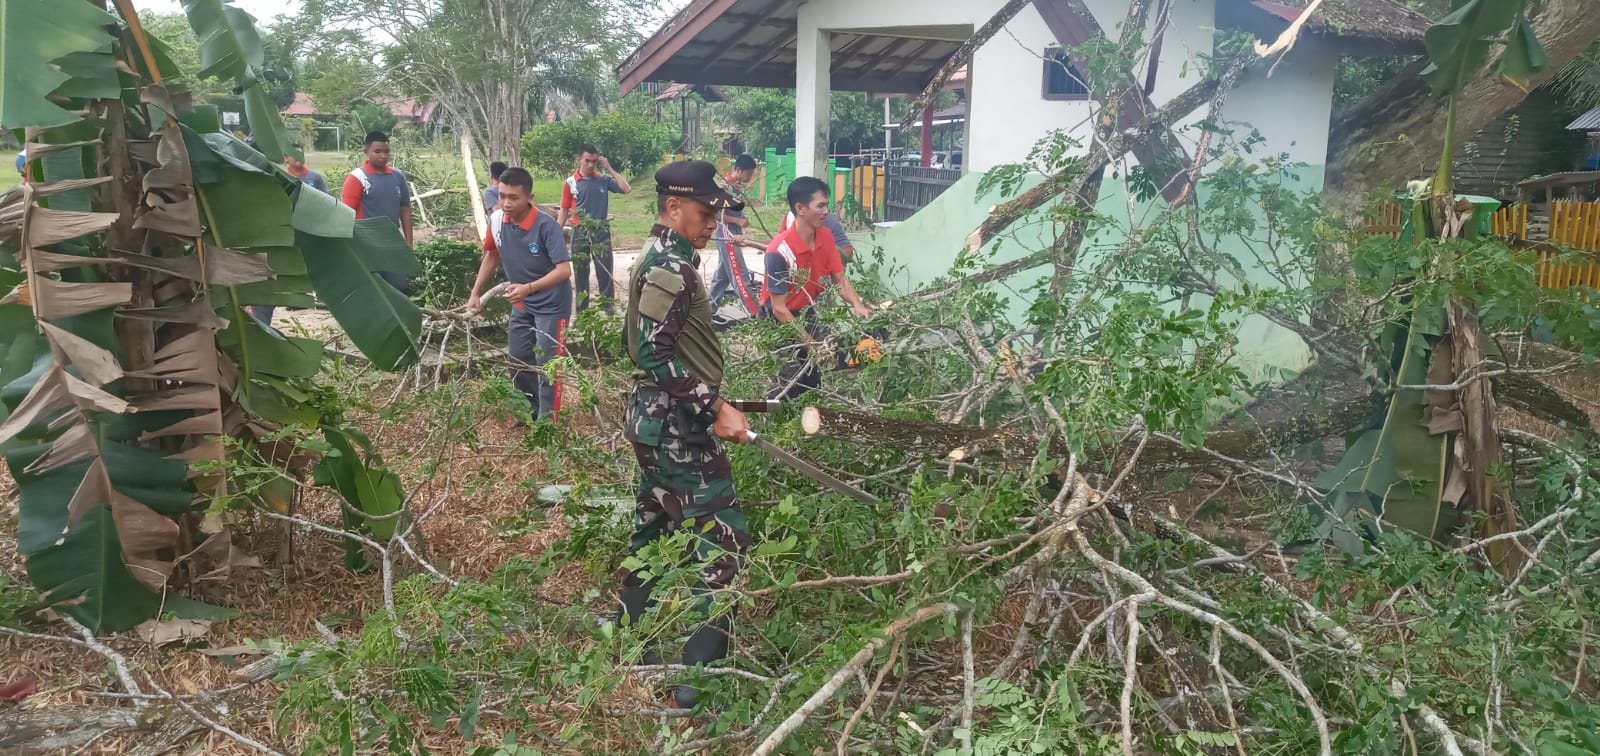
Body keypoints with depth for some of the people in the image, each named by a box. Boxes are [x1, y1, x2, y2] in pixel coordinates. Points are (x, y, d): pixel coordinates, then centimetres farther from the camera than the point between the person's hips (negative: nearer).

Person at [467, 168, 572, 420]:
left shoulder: (546, 226, -27)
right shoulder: (496, 219, -8)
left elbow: (564, 269, -31)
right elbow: (492, 256, 9)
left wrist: (528, 288, -43)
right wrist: (476, 293, 8)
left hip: (551, 305, -7)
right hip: (521, 304, 7)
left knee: (546, 367, -3)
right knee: (518, 363, 16)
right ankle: (531, 412, 35)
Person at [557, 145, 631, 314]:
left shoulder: (604, 179, 1)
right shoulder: (570, 183, -1)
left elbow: (626, 189, -7)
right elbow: (564, 210, 4)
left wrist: (609, 169, -7)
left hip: (601, 230, 0)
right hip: (580, 232, 0)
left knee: (605, 271, -1)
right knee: (580, 271, 8)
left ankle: (608, 308, 5)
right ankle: (582, 310, 18)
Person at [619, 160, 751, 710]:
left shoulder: (661, 260, 13)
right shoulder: (671, 266, -18)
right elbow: (654, 352, -24)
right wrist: (715, 408, -23)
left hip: (656, 420, 11)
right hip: (677, 428, -11)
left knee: (653, 528, 19)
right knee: (724, 535, -8)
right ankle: (699, 675, -5)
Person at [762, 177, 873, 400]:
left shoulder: (825, 236, -11)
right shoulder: (779, 252, -32)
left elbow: (840, 280, -4)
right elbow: (779, 309, -28)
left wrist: (858, 306, -25)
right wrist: (811, 344, -29)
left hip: (807, 312, 6)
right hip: (780, 319, -6)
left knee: (814, 379, 7)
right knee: (791, 381, -12)